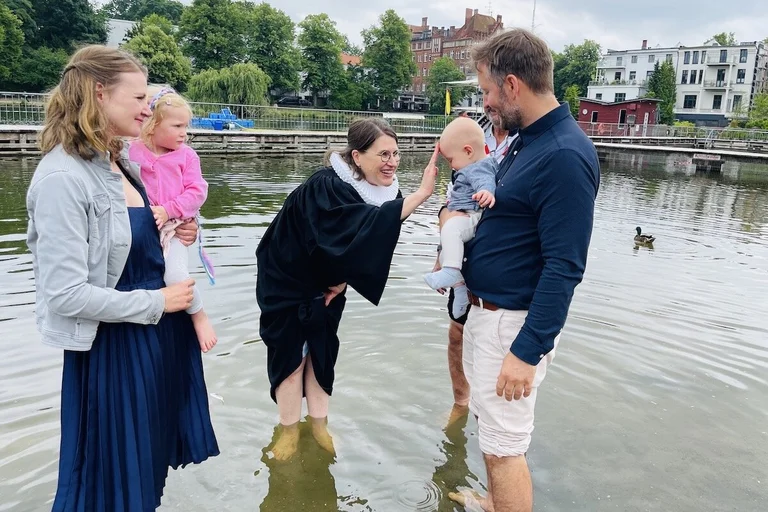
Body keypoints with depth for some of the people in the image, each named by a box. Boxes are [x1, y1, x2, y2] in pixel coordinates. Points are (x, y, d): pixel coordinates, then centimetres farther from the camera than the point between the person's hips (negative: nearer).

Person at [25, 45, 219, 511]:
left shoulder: (119, 164, 6)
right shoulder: (62, 177, -22)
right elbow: (66, 294, -24)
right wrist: (157, 302, -16)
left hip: (158, 336, 9)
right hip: (111, 347, -8)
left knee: (146, 463, 25)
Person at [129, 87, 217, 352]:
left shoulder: (186, 155, 2)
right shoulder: (134, 152, 1)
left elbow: (197, 192, -5)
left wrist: (168, 211, -16)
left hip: (175, 227, -2)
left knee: (175, 274, -22)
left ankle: (199, 316, 3)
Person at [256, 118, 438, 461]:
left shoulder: (383, 188, -12)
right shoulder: (326, 187, -34)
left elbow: (370, 243, 0)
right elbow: (364, 227, -50)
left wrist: (344, 279, -8)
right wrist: (422, 194, -54)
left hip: (325, 281, 6)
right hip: (287, 279, -5)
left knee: (322, 350, 12)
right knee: (291, 352, 3)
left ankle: (318, 424, 29)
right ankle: (289, 430, 22)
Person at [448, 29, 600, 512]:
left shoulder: (565, 155, -22)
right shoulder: (528, 138, 8)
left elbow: (565, 267, -25)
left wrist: (528, 351, -25)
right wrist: (456, 256, 17)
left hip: (514, 321, -10)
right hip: (485, 309, 10)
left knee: (504, 445, 3)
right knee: (490, 423, 24)